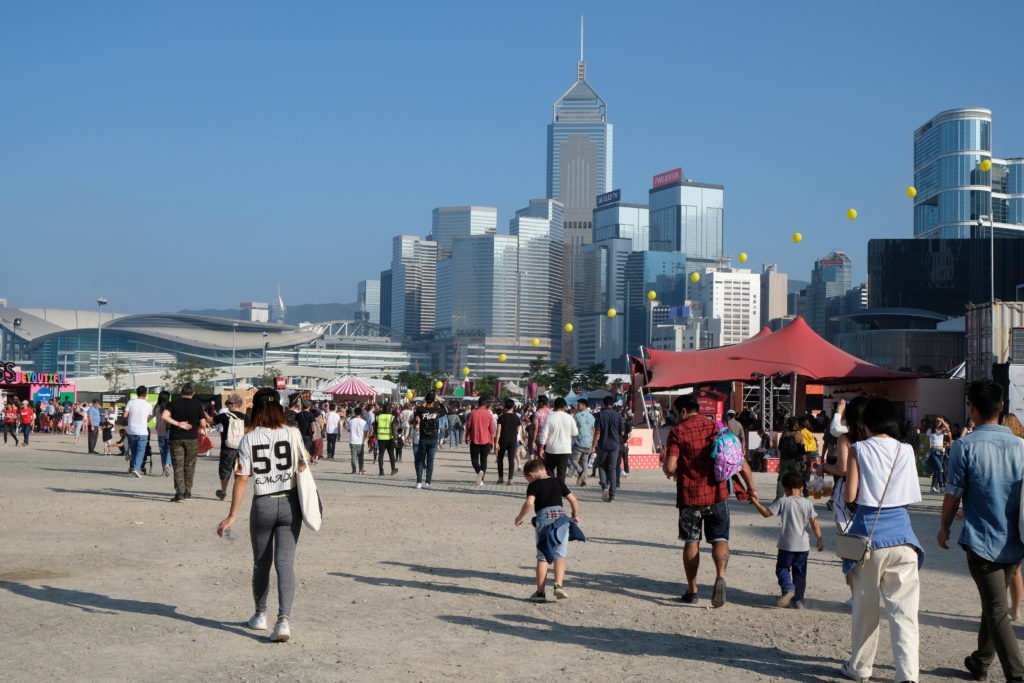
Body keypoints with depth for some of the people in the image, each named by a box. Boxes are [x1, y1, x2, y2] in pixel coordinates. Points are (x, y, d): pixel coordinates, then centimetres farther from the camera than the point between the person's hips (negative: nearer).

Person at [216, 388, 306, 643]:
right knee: (285, 562, 0)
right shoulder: (292, 434, -5)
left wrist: (232, 515, -4)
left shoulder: (248, 439, -7)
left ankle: (260, 615, 31)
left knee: (261, 562, 17)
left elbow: (241, 479, -7)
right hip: (289, 502, 0)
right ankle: (284, 619, -13)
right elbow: (304, 464, 4)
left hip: (262, 505, 0)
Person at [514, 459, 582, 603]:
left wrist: (519, 518, -2)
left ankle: (540, 592, 7)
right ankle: (559, 585, -12)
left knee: (542, 557, 6)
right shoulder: (558, 482, 15)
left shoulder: (534, 486, 2)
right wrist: (576, 515, 29)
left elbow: (529, 503, -14)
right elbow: (573, 500, 15)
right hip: (560, 516, 3)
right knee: (559, 556, 6)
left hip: (543, 518, -3)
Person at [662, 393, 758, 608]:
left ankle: (692, 591, 16)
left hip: (690, 495, -2)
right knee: (720, 540, 6)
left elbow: (670, 468, -14)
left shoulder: (678, 431, -6)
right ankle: (720, 576, -21)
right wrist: (751, 487, 9)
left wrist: (668, 470, 9)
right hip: (718, 494, 2)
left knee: (691, 542, 12)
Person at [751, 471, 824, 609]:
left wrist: (755, 502, 6)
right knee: (799, 572, 12)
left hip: (786, 544, -3)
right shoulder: (808, 503, 2)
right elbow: (814, 523, 0)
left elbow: (766, 513, -6)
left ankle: (788, 588, -17)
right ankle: (798, 599, 13)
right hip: (803, 545, 3)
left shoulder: (783, 501, -6)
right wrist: (820, 540, 5)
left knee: (782, 568, 8)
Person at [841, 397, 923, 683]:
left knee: (865, 607, 14)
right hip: (901, 534, 1)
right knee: (904, 611, -1)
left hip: (869, 533, -1)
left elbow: (850, 495, -6)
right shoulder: (906, 451, 3)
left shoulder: (859, 450, -2)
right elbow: (912, 497, 7)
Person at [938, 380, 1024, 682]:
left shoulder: (964, 446, -12)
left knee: (997, 611, -3)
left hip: (981, 541, -5)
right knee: (994, 603, 21)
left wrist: (944, 527, 8)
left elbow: (953, 495, -8)